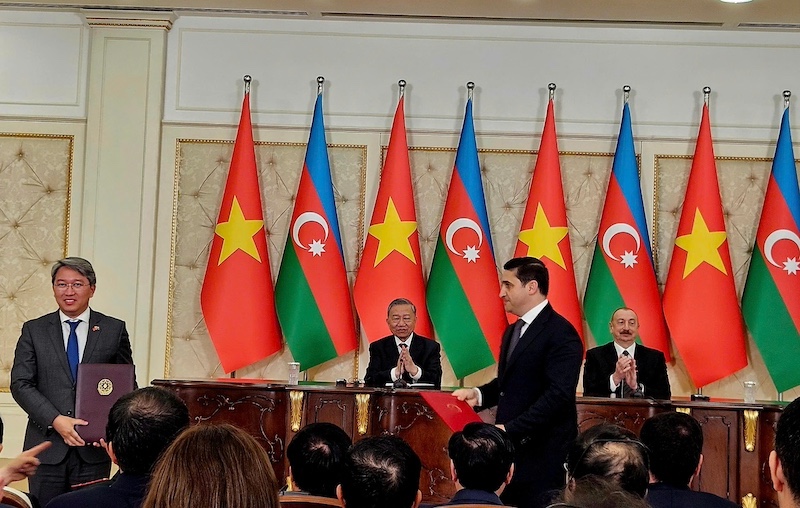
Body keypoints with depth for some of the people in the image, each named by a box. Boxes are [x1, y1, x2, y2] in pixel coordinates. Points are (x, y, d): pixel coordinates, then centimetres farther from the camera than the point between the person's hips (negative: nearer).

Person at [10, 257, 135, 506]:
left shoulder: (115, 330, 6)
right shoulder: (34, 331, 6)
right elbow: (20, 384, -1)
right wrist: (56, 420, -15)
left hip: (94, 449, 0)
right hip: (46, 446, 0)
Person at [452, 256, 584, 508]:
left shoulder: (561, 334, -12)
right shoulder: (513, 331, 19)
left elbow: (558, 395, -21)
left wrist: (510, 428, -23)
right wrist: (479, 393, 4)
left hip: (542, 452, -8)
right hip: (510, 447, 8)